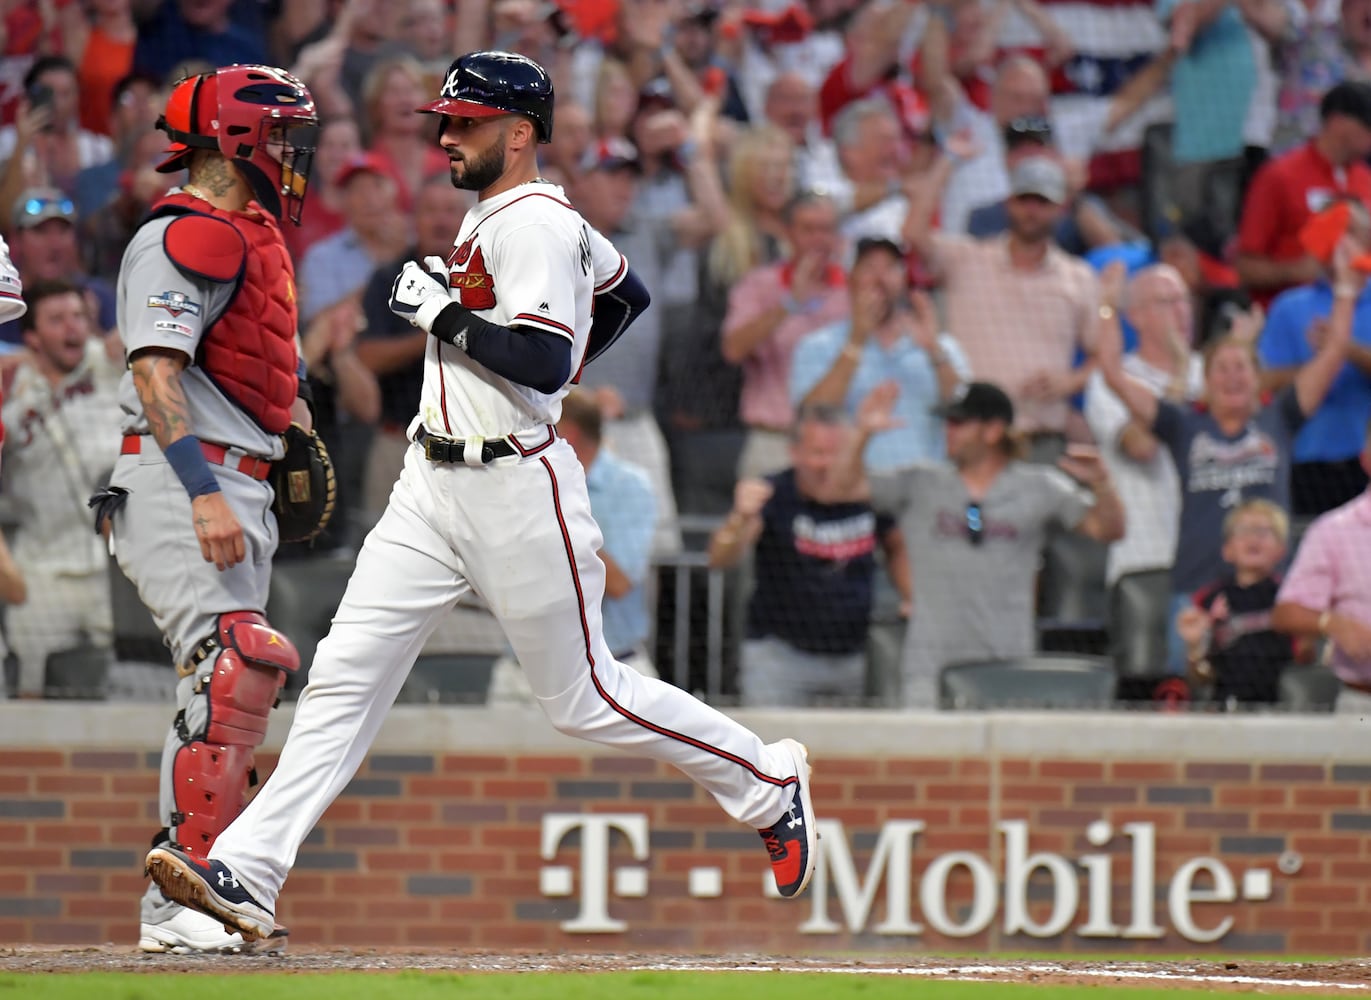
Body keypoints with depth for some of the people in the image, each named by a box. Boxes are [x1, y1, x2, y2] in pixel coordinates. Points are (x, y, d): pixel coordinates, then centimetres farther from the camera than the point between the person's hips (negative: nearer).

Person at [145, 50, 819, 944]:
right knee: (347, 671, -3)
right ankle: (249, 874, -9)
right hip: (434, 489, 9)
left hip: (517, 488, -9)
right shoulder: (492, 217, 15)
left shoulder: (537, 224, -14)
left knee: (583, 696, 2)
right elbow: (626, 295, 28)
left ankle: (765, 781, 21)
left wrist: (445, 315, -18)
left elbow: (544, 358, -27)